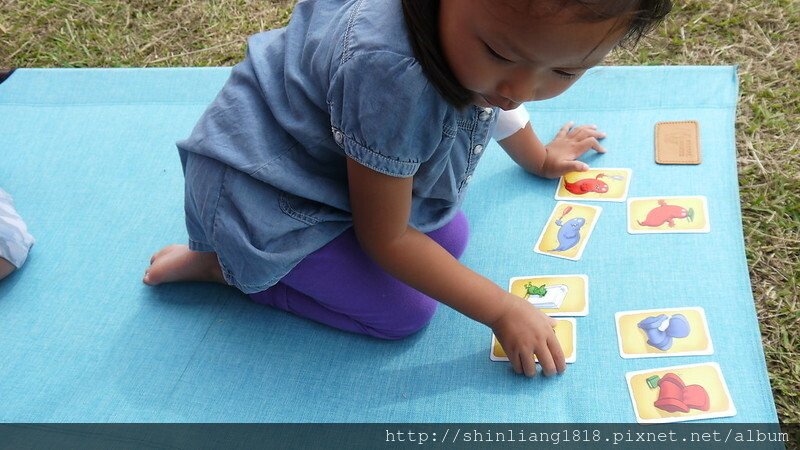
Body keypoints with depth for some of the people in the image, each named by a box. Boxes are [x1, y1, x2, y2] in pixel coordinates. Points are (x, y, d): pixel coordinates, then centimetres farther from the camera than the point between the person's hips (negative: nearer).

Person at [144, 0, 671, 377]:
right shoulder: (395, 77, -42)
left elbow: (493, 101, 13)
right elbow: (385, 239, -24)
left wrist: (539, 157, 29)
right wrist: (501, 310, -19)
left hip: (326, 152, 8)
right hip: (261, 193, -8)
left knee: (450, 236, 6)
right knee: (402, 312, -6)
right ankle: (218, 265, 4)